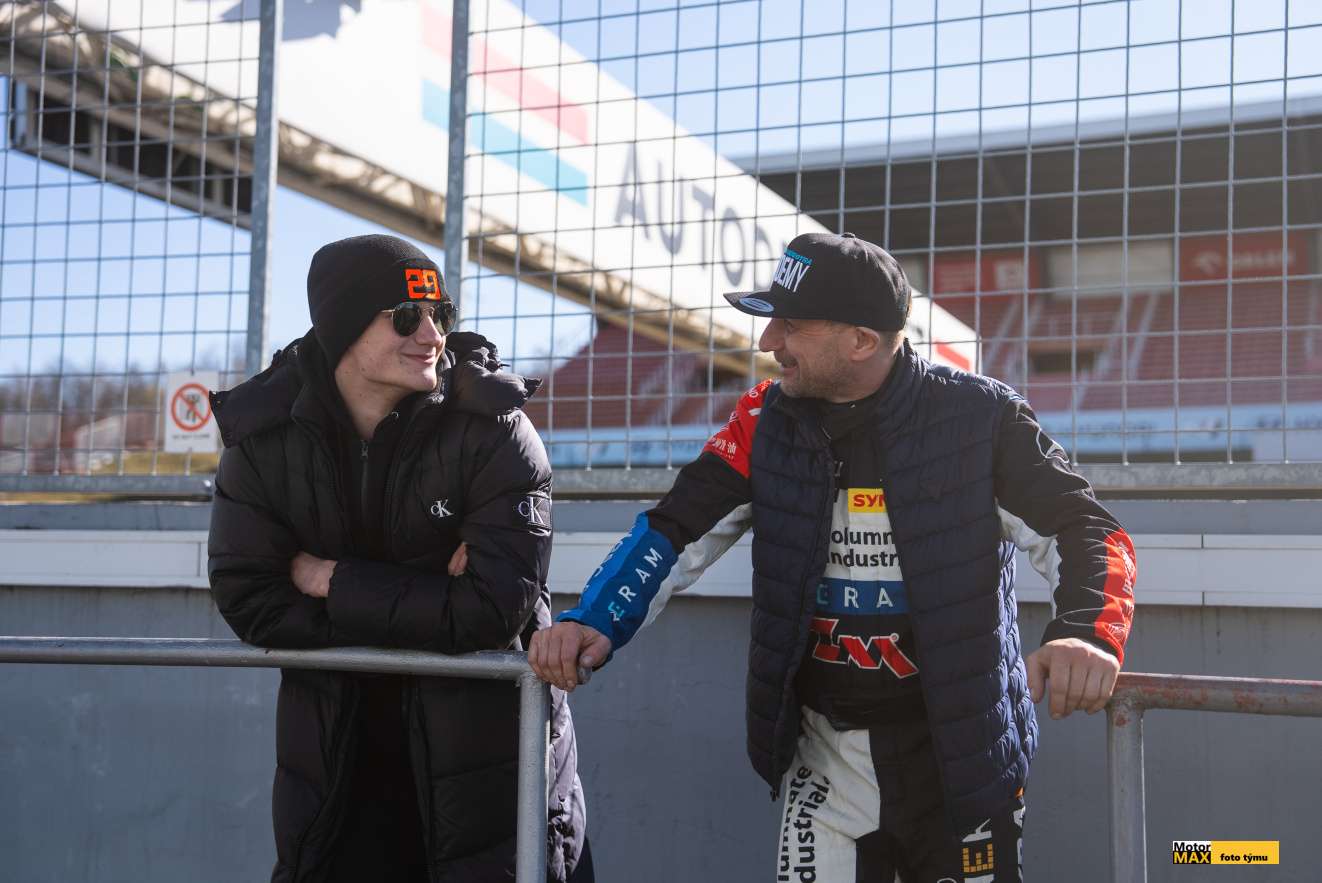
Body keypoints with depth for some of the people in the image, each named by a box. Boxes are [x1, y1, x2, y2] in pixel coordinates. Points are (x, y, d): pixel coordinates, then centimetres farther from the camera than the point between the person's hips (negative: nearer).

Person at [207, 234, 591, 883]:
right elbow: (249, 603, -12)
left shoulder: (491, 426, -17)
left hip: (483, 727, -3)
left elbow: (496, 607, -24)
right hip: (336, 742, 3)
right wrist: (425, 607, -19)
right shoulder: (263, 435, -8)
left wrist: (331, 581, -18)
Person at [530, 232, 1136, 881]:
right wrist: (592, 623, -15)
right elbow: (675, 531, 1)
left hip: (961, 754, -2)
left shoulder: (979, 419, -11)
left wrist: (1087, 634, -34)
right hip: (825, 751, 3)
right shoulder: (766, 424, -1)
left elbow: (1085, 531, -13)